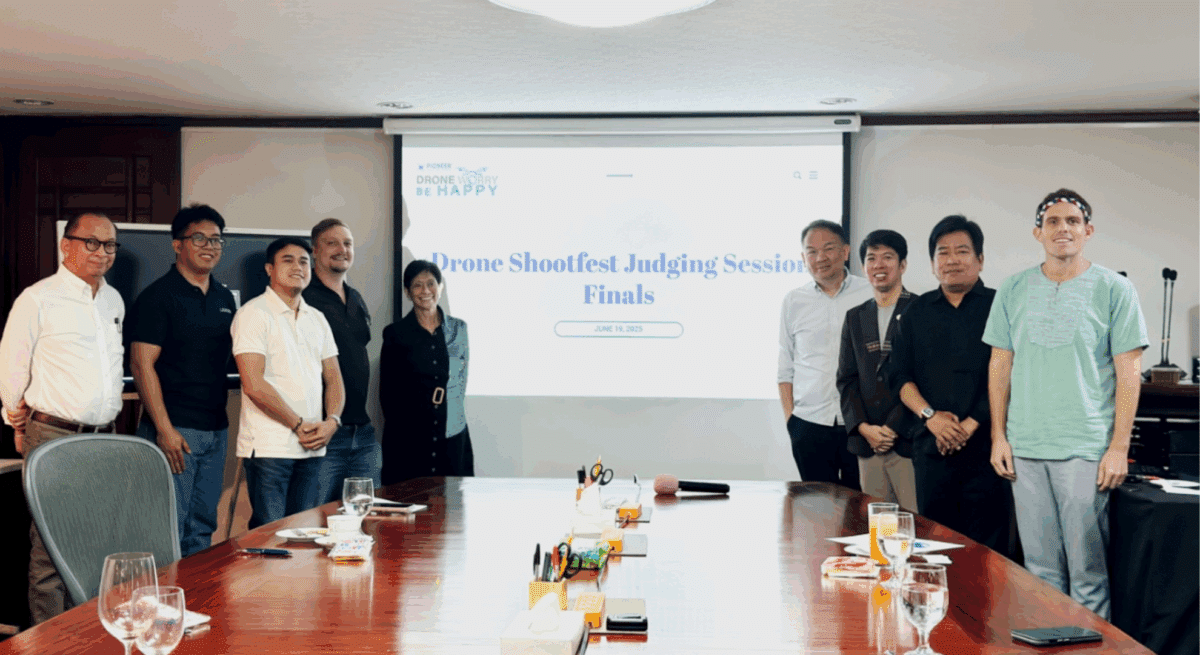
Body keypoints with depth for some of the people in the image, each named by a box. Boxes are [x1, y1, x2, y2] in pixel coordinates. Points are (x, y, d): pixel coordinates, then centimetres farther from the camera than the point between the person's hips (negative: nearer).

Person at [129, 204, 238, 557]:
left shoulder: (225, 298, 14)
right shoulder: (158, 296, -7)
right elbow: (142, 364, -12)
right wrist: (164, 429, -18)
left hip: (216, 428, 7)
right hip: (175, 429, -7)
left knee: (203, 527, 12)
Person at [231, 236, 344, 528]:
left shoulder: (317, 319, 16)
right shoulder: (254, 313, -6)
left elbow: (333, 377, 17)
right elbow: (254, 385, -14)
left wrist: (332, 421, -2)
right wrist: (299, 425, -10)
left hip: (312, 448, 6)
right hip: (268, 447, -6)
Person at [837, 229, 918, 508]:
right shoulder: (855, 317, 16)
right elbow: (846, 378, 14)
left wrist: (894, 428, -9)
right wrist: (863, 427, 0)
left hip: (909, 441, -5)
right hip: (867, 443, 5)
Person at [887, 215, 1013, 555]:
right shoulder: (918, 311, 14)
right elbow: (900, 375, 10)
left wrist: (971, 425, -11)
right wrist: (930, 416, -6)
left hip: (984, 448, -3)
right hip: (932, 448, 3)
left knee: (987, 549, -3)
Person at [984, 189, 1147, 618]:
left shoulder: (1114, 289, 0)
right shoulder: (1013, 291, 9)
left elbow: (1129, 372, -2)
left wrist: (1119, 447, -8)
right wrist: (999, 436, 5)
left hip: (1087, 450, -3)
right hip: (1024, 450, 3)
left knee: (1088, 571, -1)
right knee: (1040, 570, 10)